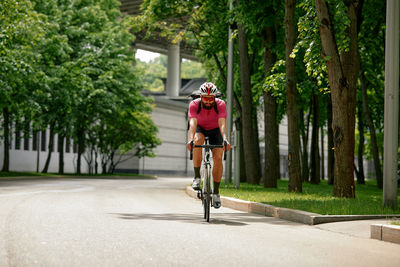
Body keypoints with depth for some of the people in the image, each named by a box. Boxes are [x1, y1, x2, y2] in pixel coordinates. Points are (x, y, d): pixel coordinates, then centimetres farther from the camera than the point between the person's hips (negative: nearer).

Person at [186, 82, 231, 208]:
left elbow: (222, 124, -39)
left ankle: (216, 192, -5)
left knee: (218, 157, -17)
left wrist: (225, 140, -56)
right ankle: (197, 177, -25)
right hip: (200, 128, 0)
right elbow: (192, 123, -40)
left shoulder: (221, 104, -28)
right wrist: (190, 139, -57)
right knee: (198, 140, -35)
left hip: (215, 130, 0)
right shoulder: (194, 104, -29)